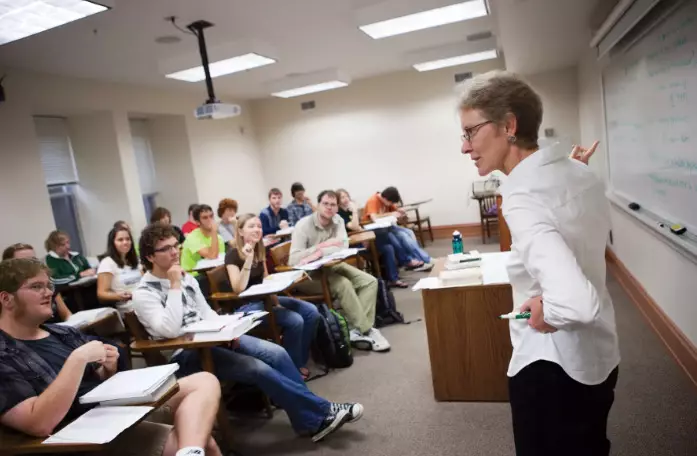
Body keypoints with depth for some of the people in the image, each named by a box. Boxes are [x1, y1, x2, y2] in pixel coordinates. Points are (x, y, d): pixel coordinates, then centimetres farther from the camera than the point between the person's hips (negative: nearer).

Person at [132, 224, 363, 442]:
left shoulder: (185, 276, 10)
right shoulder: (144, 293, -11)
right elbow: (170, 331, -26)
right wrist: (174, 286, -23)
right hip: (186, 354, -7)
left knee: (276, 353, -13)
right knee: (258, 368, -25)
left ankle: (312, 419, -4)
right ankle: (321, 413, -12)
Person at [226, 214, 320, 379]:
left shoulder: (260, 250, 9)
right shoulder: (233, 255, -13)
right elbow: (239, 289, -24)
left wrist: (275, 300, -2)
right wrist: (248, 260, -29)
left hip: (265, 298, 8)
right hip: (247, 306, -8)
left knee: (311, 312, -9)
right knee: (295, 321, -26)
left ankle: (301, 361, 4)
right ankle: (294, 367, -4)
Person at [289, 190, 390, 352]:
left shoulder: (338, 221, -1)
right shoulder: (303, 225, -16)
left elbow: (343, 246, -18)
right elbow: (293, 260, -25)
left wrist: (320, 253, -33)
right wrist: (322, 245, -26)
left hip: (331, 266, 7)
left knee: (370, 281, -9)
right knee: (343, 284, -31)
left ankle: (357, 330, -18)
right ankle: (366, 331, -18)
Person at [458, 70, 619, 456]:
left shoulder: (522, 198, -28)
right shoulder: (582, 174, -1)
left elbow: (576, 302, -40)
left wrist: (546, 314, -21)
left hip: (550, 367, -8)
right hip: (599, 356, 8)